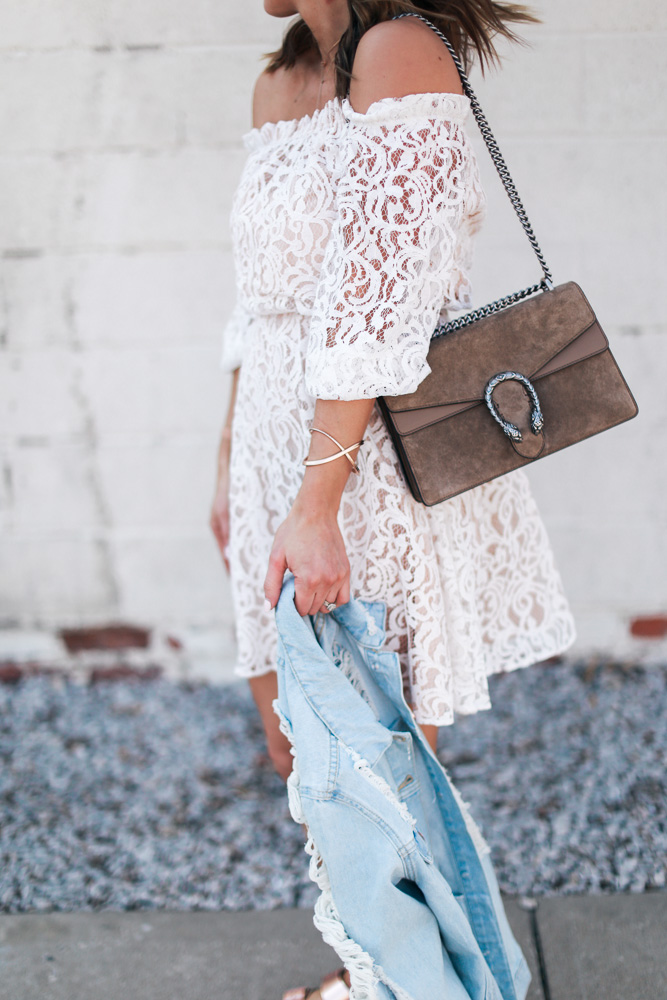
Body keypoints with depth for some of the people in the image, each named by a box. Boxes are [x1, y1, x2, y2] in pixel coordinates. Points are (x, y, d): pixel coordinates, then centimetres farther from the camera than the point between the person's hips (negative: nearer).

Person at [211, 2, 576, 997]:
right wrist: (231, 464, 17)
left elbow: (372, 305, -22)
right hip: (281, 463, 9)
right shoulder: (278, 86, 11)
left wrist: (316, 504, -24)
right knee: (294, 749, 18)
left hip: (382, 470, -8)